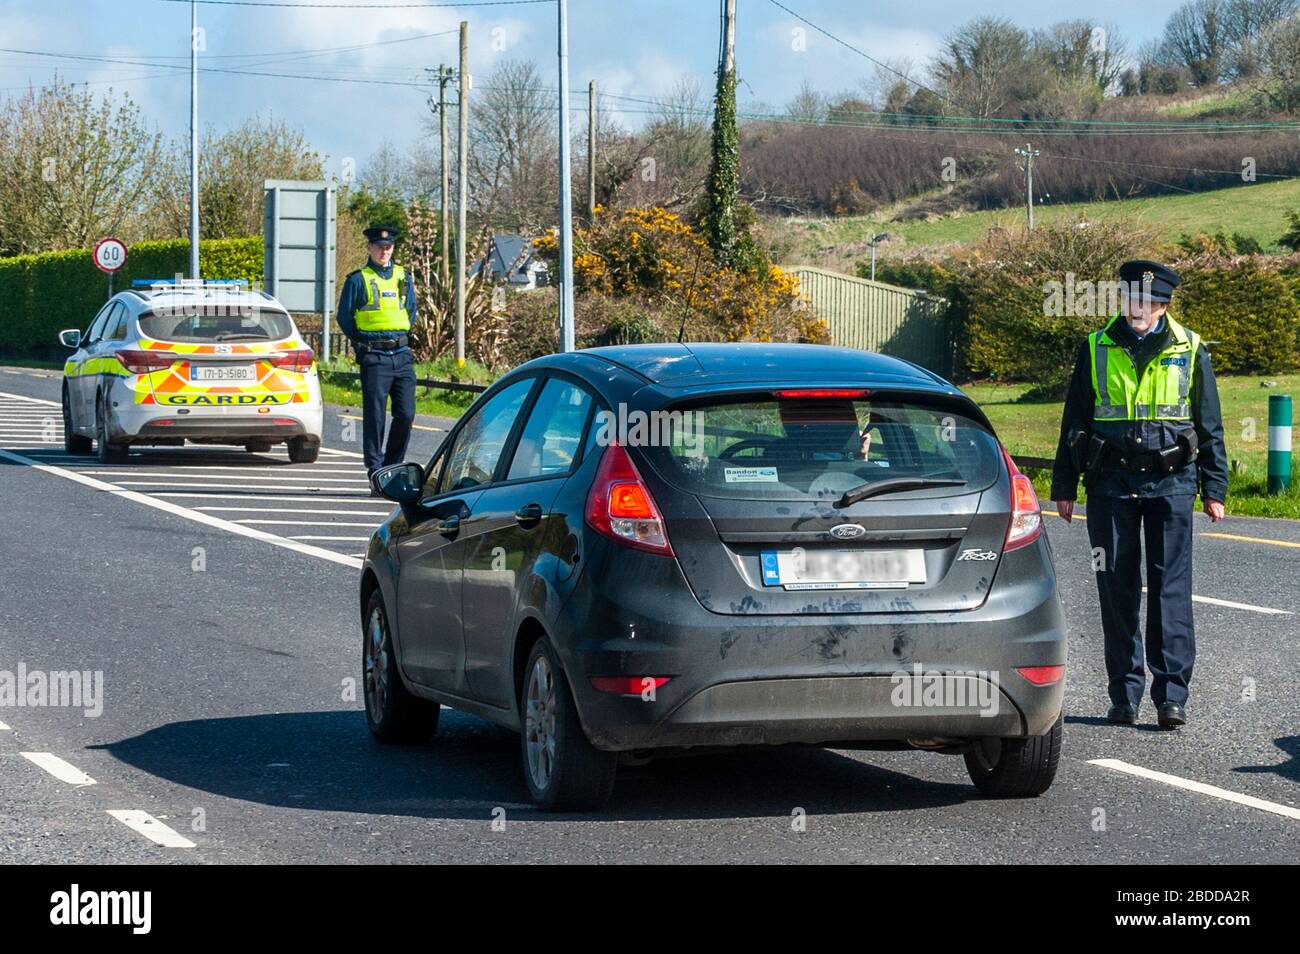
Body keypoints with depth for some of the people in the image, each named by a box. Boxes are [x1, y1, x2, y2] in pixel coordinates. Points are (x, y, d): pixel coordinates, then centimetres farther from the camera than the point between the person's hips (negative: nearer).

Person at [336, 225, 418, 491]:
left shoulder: (403, 277, 13)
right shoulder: (358, 279, 0)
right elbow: (344, 317, 4)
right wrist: (363, 343, 5)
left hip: (402, 355, 4)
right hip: (374, 358, -4)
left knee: (405, 415, 1)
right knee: (375, 417, -4)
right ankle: (376, 475, -2)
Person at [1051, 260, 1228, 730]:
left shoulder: (1189, 350, 5)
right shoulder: (1096, 349, 6)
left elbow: (1210, 425, 10)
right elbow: (1074, 421, 12)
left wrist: (1214, 489, 7)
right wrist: (1064, 485, 10)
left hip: (1170, 483, -1)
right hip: (1110, 484, 1)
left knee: (1171, 589, -7)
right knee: (1116, 591, 3)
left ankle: (1171, 694, -5)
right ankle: (1124, 695, 10)